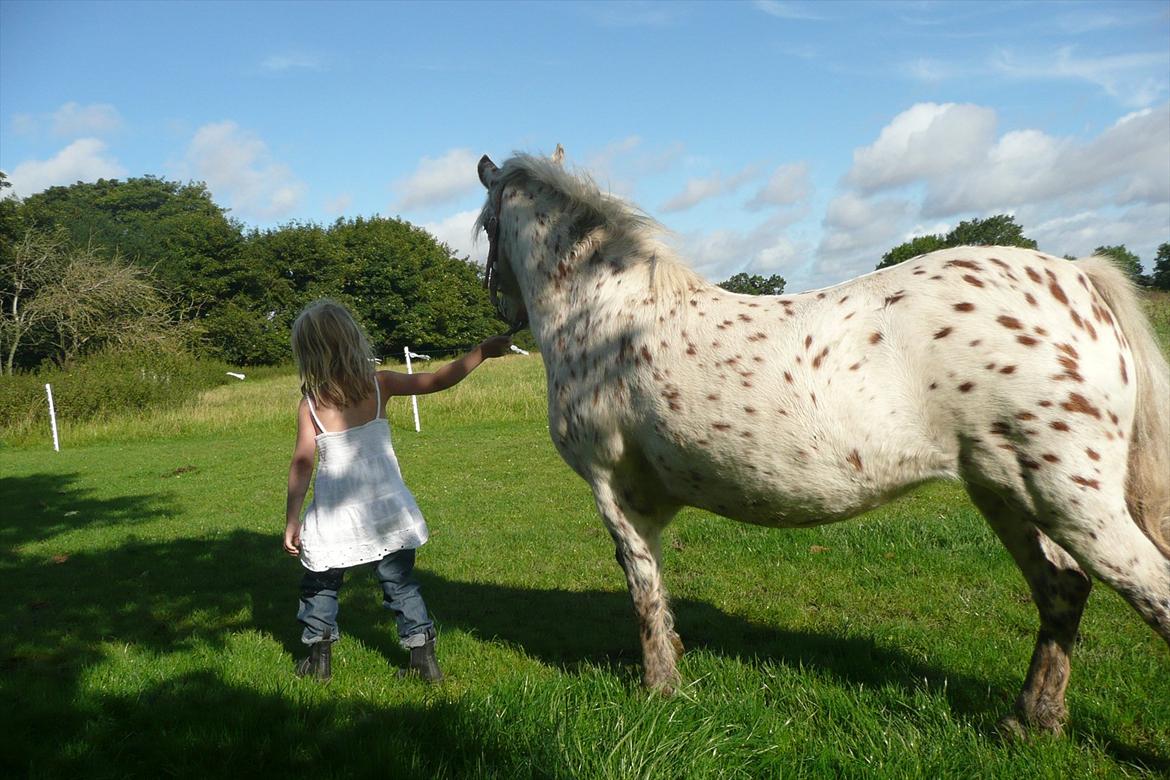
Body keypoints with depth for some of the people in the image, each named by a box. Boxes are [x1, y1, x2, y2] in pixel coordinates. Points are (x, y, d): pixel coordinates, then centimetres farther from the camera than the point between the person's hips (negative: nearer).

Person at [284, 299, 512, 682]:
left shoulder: (310, 404, -8)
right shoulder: (379, 384, -6)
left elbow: (302, 464, -11)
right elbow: (437, 381, -5)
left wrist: (291, 520, -6)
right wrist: (482, 351, 4)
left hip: (335, 518, -1)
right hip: (387, 511, 1)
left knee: (320, 586, 20)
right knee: (401, 584, 14)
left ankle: (319, 658, 28)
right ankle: (424, 657, 15)